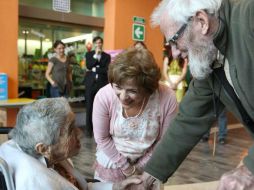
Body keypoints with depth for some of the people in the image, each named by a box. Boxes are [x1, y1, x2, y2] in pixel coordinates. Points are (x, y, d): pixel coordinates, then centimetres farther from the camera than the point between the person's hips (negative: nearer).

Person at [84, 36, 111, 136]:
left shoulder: (107, 56, 7)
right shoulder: (89, 54, 9)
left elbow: (106, 70, -6)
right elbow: (88, 66, -8)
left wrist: (94, 69, -7)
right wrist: (96, 55, -10)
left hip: (102, 83, 0)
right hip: (90, 83, 1)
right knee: (89, 106, 2)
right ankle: (89, 128, 12)